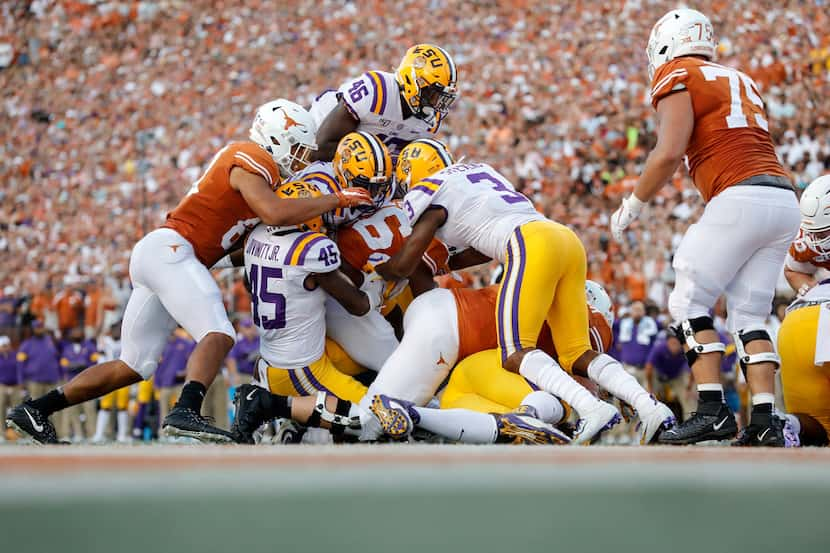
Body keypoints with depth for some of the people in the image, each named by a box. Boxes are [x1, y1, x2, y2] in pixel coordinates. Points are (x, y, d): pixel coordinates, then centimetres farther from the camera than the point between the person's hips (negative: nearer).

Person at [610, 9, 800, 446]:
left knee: (688, 303, 1)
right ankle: (765, 421, 2)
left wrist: (632, 205, 2)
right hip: (784, 200, 7)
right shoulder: (741, 81, 26)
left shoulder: (677, 78, 2)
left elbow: (669, 154, -9)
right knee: (748, 315, 11)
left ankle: (712, 410, -7)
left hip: (740, 198, -7)